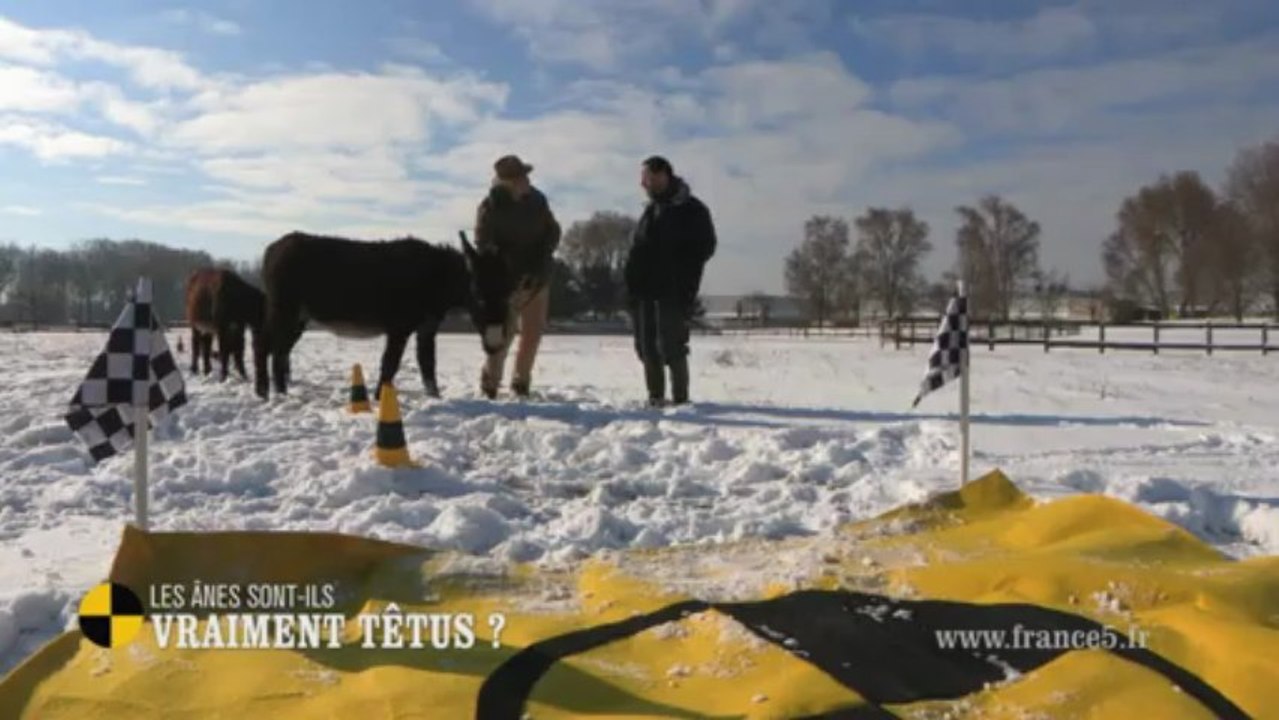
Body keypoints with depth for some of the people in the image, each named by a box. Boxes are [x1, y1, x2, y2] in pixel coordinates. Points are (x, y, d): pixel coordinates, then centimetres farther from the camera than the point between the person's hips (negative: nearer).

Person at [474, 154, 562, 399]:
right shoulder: (490, 207, -11)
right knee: (503, 332, -6)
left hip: (538, 278, 5)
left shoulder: (537, 199, 3)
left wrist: (541, 264, -6)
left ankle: (521, 380, 25)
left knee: (533, 332, 9)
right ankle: (490, 382, 11)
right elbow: (484, 245, -15)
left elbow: (553, 232, 7)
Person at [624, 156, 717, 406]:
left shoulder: (692, 209, -3)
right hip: (644, 288, 7)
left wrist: (679, 270, -13)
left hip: (672, 291, -7)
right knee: (646, 346, 7)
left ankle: (680, 398, -1)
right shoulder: (652, 209, 18)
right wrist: (632, 279, 8)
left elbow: (705, 247, -7)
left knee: (670, 346, -9)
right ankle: (655, 397, 15)